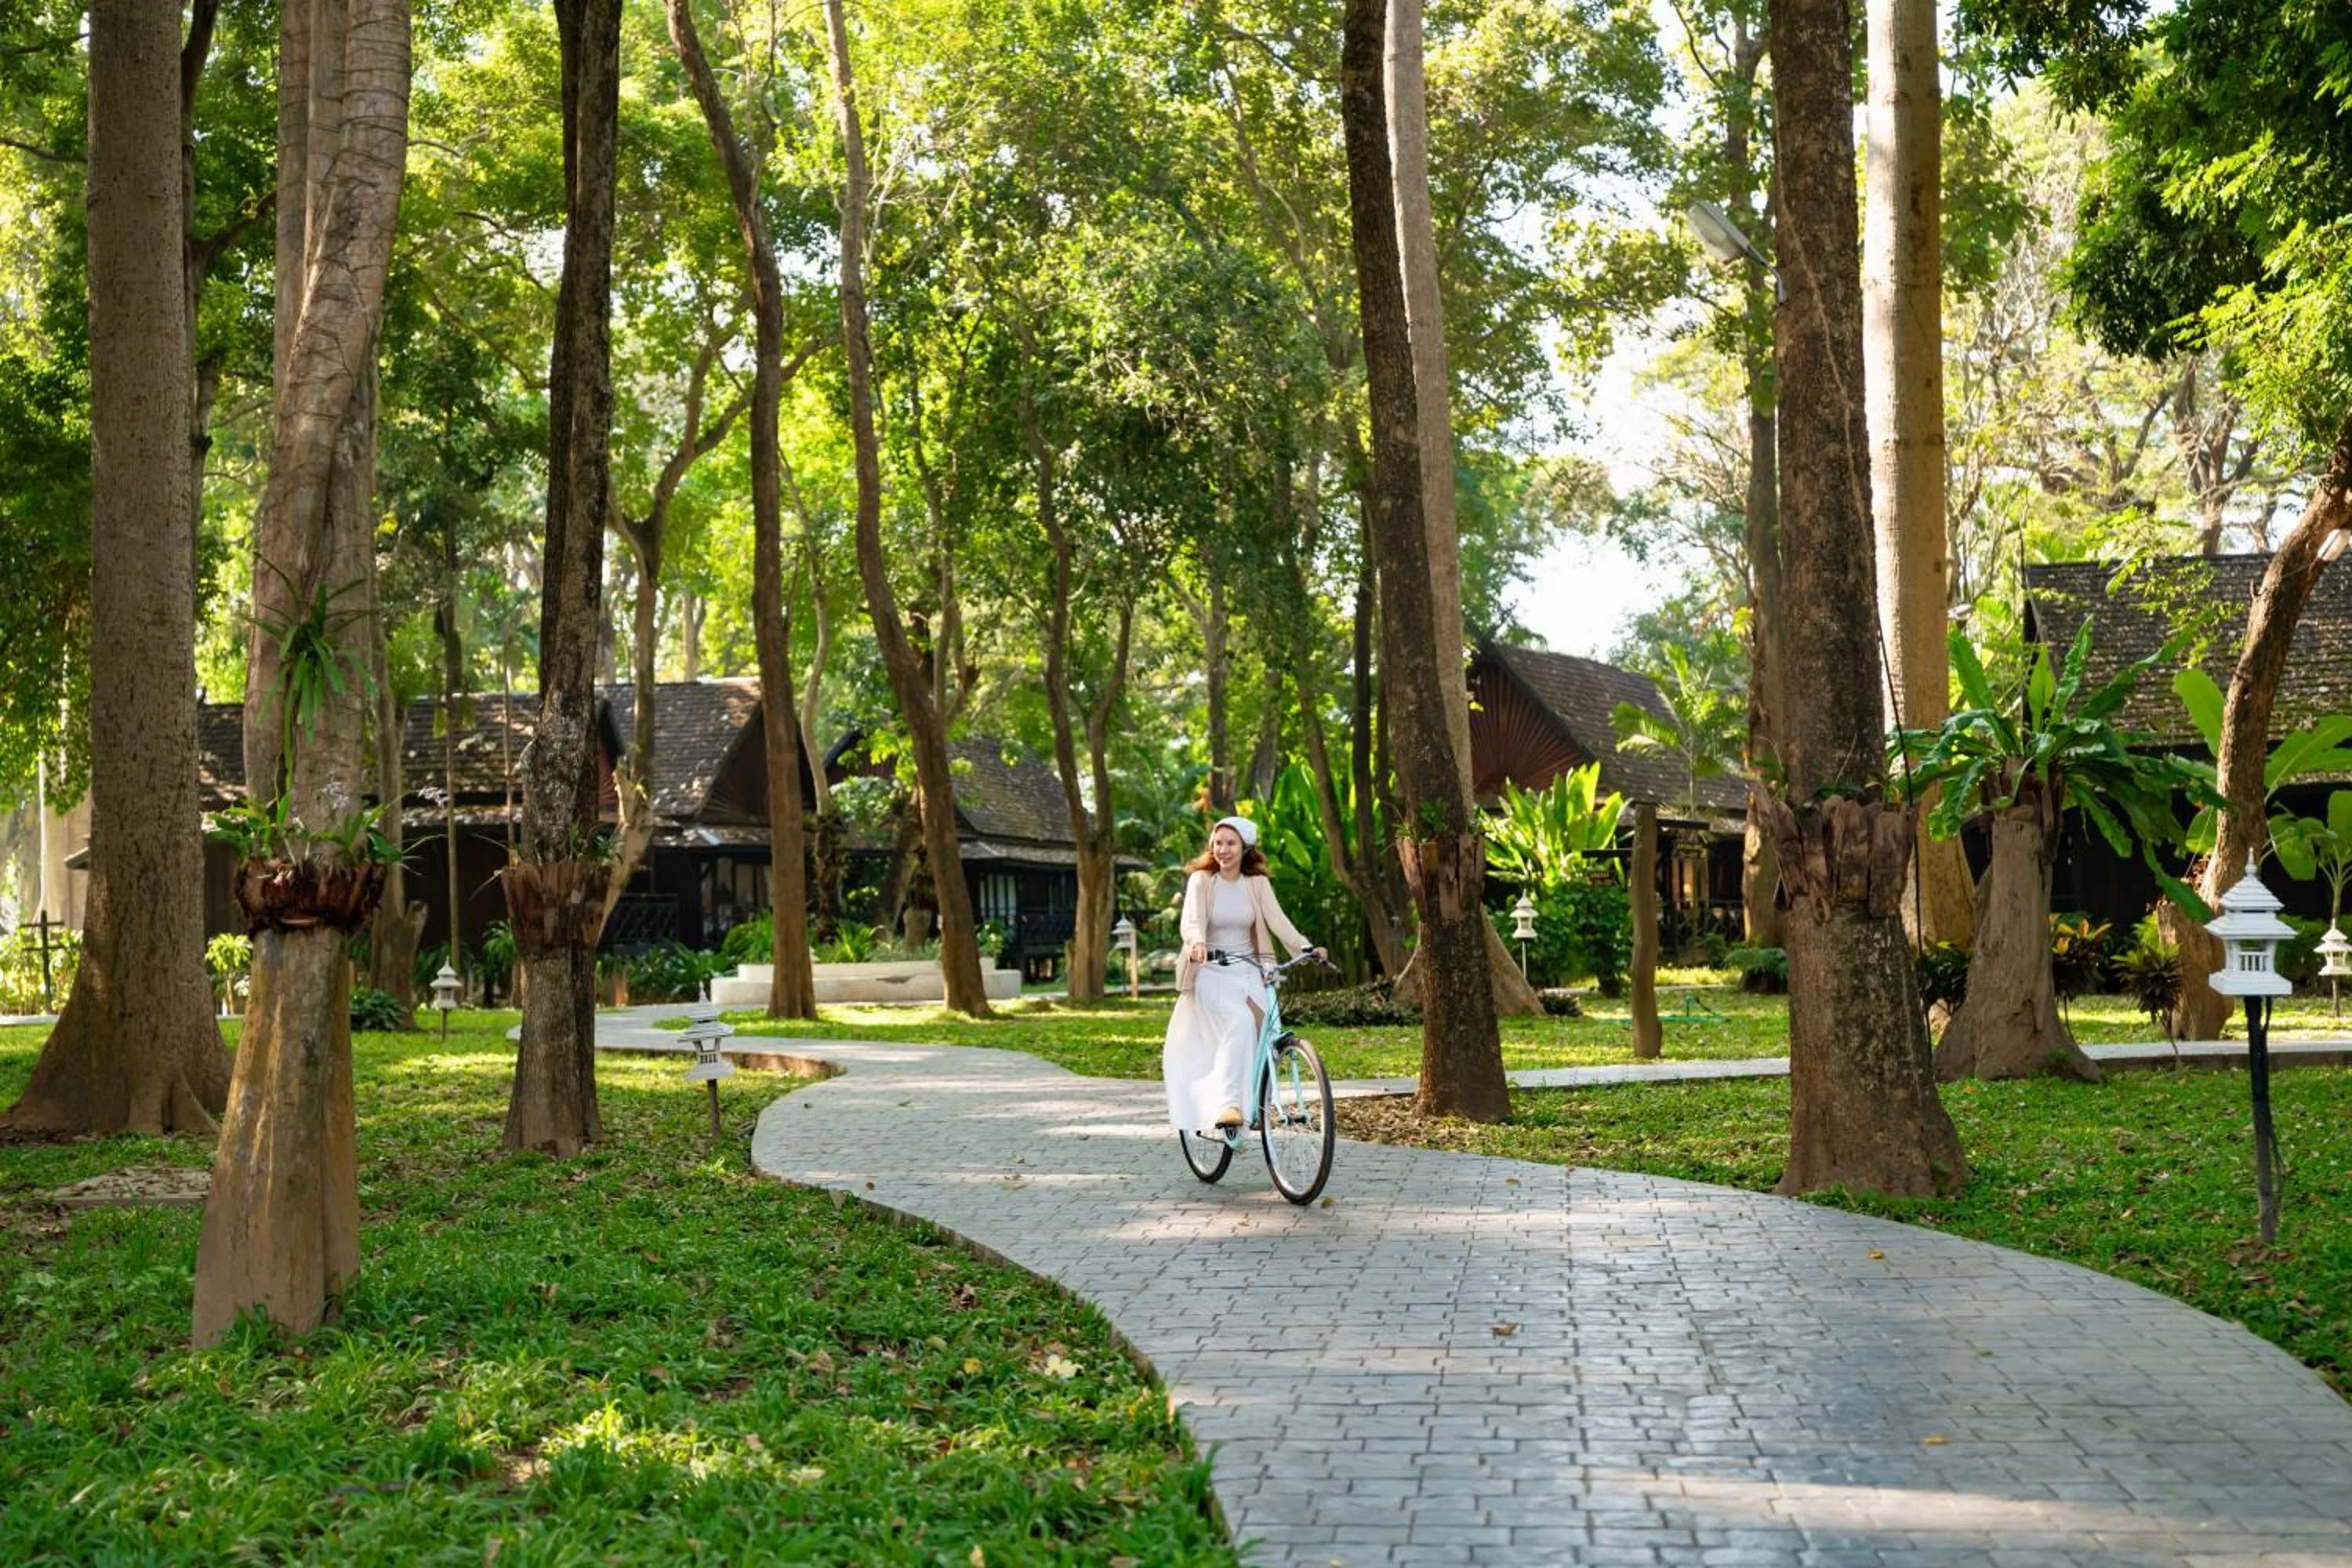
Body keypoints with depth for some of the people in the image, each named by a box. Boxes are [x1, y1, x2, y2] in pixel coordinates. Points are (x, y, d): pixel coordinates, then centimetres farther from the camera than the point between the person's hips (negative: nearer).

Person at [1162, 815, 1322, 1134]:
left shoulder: (1258, 884, 5)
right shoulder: (1201, 881, -3)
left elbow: (1278, 921, -7)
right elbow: (1193, 919, -18)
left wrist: (1306, 948, -24)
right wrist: (1196, 943, -41)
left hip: (1247, 971, 4)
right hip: (1210, 972, -4)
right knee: (1238, 1023, -29)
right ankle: (1226, 1104, -35)